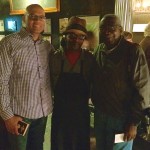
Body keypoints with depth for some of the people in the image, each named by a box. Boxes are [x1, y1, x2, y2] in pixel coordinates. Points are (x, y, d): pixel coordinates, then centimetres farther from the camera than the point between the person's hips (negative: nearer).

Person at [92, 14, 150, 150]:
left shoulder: (133, 51, -12)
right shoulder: (98, 50, 4)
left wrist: (134, 122, -14)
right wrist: (95, 103, 5)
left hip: (122, 118, -5)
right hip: (100, 115, 5)